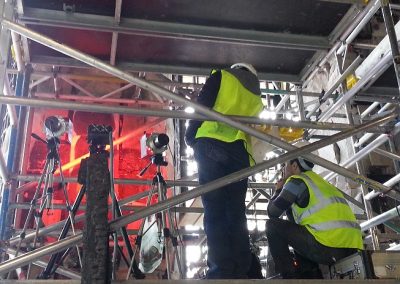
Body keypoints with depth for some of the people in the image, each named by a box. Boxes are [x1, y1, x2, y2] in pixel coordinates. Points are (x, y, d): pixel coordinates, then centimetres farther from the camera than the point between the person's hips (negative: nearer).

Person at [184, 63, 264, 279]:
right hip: (239, 150, 4)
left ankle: (221, 270, -17)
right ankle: (241, 271, -1)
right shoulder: (255, 95, 29)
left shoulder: (222, 76, 16)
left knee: (214, 212, -9)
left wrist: (190, 137, 12)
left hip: (212, 144, -4)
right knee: (236, 214, 4)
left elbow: (201, 106, 5)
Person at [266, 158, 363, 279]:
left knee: (273, 226, 3)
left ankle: (290, 276, -2)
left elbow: (272, 212, 4)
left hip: (328, 245, -9)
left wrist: (278, 190, 22)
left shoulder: (296, 180, 5)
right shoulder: (317, 181, 30)